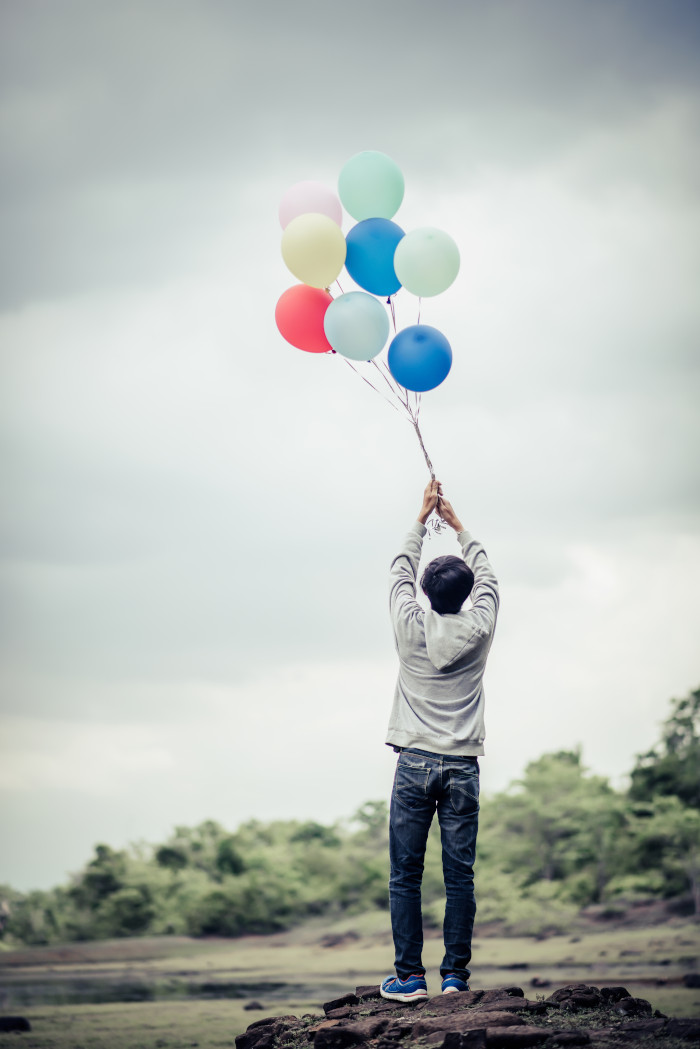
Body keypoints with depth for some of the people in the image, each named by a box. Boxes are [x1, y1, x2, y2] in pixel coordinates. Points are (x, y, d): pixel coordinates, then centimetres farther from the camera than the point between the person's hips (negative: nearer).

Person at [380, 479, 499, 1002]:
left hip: (415, 762, -1)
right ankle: (456, 973, 2)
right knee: (460, 876, 2)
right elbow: (485, 573, 19)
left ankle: (410, 975, -2)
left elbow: (401, 570, 17)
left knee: (405, 876, 1)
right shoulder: (478, 629, 0)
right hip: (462, 766, 1)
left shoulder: (412, 627, -1)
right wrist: (458, 525, 29)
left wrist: (423, 518, 26)